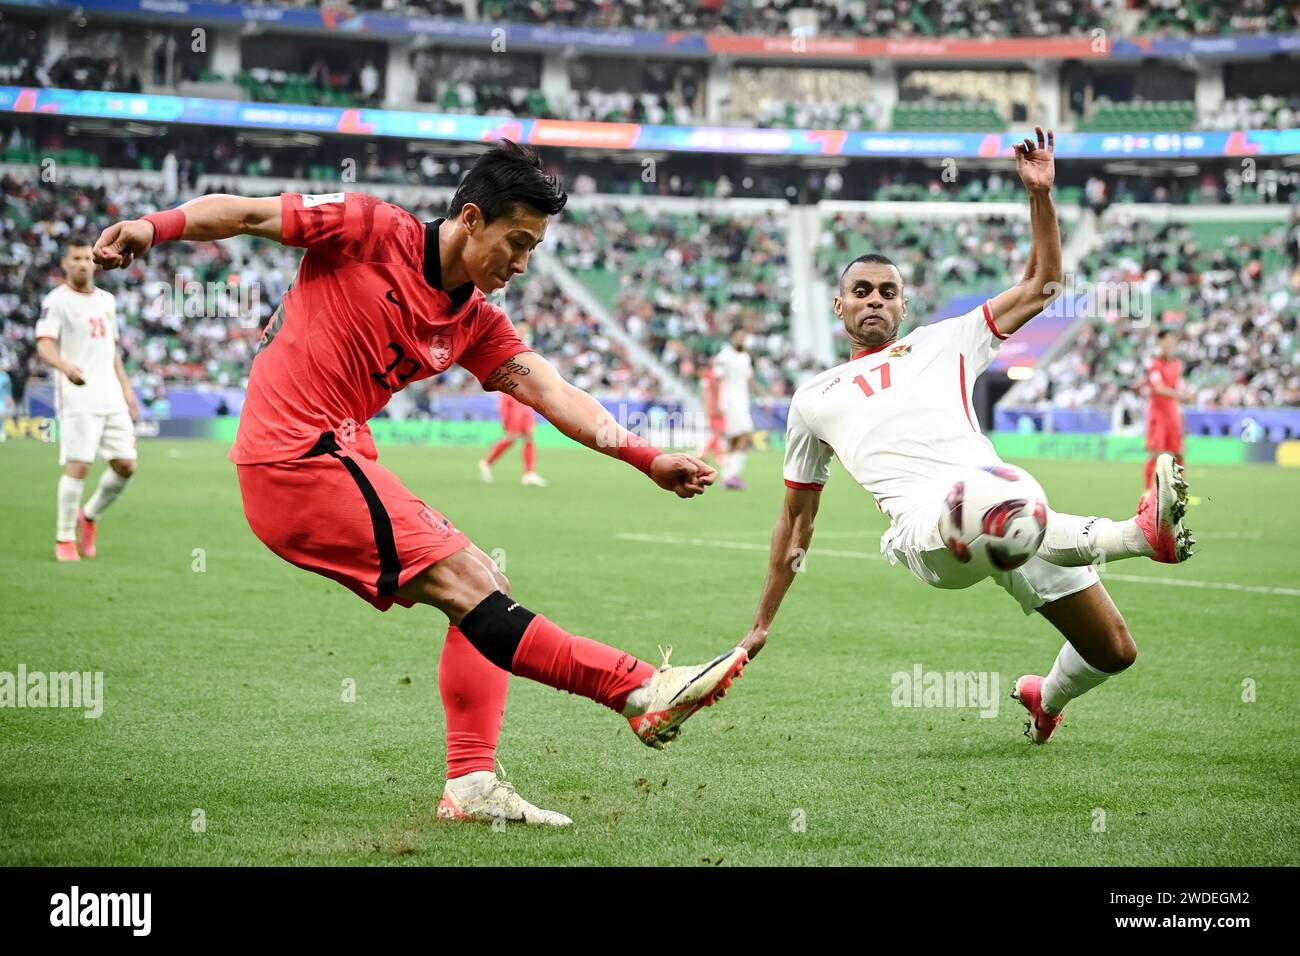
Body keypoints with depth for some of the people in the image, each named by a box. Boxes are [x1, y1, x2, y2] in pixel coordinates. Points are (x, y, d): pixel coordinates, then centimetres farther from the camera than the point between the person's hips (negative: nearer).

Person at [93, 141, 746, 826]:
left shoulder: (477, 322, 12)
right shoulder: (370, 229, -5)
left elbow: (551, 393, 3)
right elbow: (246, 212, -4)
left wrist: (646, 458, -8)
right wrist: (154, 227, -20)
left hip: (341, 459, 9)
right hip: (296, 455, -9)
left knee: (485, 591, 5)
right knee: (468, 585, -15)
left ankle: (470, 783, 2)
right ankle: (642, 692, -19)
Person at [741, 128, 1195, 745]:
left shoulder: (944, 343, 25)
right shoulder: (815, 399, 27)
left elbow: (1040, 286, 22)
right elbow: (797, 517, 33)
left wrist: (1040, 194, 9)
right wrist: (762, 624, 34)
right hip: (923, 523, -3)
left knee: (1114, 652, -3)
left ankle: (1047, 698, 30)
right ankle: (1142, 532, -52)